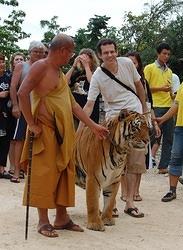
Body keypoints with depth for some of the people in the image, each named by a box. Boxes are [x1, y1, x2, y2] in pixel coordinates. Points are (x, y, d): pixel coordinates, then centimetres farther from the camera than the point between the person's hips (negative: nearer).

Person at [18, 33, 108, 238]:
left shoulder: (60, 73, 19)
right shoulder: (41, 66, -7)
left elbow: (73, 105, 20)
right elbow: (22, 93, -18)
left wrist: (93, 126, 17)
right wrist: (31, 124, -17)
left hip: (64, 133, 8)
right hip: (45, 131, -8)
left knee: (64, 174, 10)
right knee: (45, 174, -4)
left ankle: (62, 218, 19)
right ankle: (43, 221, 4)